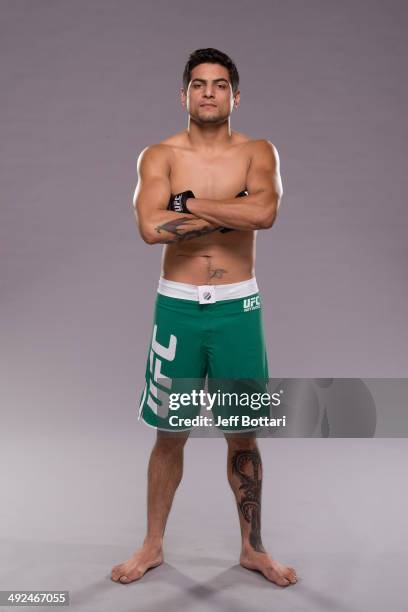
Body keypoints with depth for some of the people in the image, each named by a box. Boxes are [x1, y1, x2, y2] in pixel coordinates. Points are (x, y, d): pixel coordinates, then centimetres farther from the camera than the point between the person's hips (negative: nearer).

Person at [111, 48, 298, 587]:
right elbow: (151, 228, -19)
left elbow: (264, 213, -20)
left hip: (238, 306, 1)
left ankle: (253, 548, 29)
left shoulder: (258, 153, 2)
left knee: (244, 437, 10)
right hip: (178, 305, 0)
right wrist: (232, 212, -15)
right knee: (170, 435, 10)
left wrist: (186, 202, -15)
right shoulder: (159, 155, 0)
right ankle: (153, 546, 30)